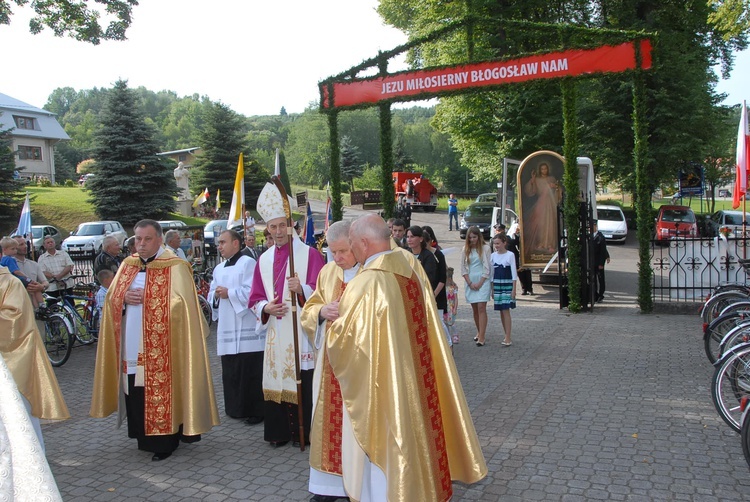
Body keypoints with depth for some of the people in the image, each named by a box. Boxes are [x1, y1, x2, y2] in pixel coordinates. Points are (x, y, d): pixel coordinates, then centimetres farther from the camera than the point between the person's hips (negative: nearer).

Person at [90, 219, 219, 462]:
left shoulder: (175, 267, -7)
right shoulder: (127, 265, 13)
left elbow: (180, 304, -13)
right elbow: (111, 298, 14)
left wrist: (146, 298, -14)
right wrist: (125, 298, -7)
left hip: (160, 347, -5)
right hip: (131, 345, 6)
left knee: (161, 393, -1)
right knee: (135, 394, 9)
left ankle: (165, 441, 12)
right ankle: (144, 437, 25)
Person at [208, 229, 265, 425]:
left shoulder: (248, 263, -6)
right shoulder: (219, 269, 18)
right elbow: (211, 295, 19)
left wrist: (229, 293, -12)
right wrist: (216, 295, -3)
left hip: (247, 329, -7)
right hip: (227, 328, 8)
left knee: (251, 372, -5)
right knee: (230, 372, 11)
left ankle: (256, 411, 5)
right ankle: (236, 408, 23)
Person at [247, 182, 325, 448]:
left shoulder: (309, 254, -3)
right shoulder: (264, 260, 12)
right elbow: (255, 298, 13)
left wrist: (302, 289, -27)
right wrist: (266, 308, -8)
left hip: (303, 331, -4)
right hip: (275, 333, 5)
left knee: (303, 382, -3)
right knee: (276, 380, 7)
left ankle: (305, 431, 11)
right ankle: (280, 431, 20)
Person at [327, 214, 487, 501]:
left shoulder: (365, 284, -21)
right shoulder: (413, 275, 1)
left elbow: (342, 342, -14)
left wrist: (336, 322, 6)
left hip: (378, 389, -7)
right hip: (411, 383, 7)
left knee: (382, 455, 7)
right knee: (411, 439, 21)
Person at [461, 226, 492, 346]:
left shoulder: (485, 248, -2)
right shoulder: (466, 249, 8)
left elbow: (487, 268, -4)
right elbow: (463, 268, 6)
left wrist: (480, 283, -10)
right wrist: (470, 283, -4)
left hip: (482, 281, -4)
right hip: (470, 282, 4)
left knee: (481, 308, -11)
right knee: (475, 309, 9)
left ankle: (481, 337, -13)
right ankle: (479, 332, 25)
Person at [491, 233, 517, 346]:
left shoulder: (510, 255, -5)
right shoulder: (493, 256, 8)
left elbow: (514, 273, -5)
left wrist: (514, 289, -10)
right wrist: (492, 289, 10)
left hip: (507, 286, -5)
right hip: (497, 286, 5)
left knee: (506, 310, -10)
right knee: (501, 311, 8)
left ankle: (508, 339, -9)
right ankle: (507, 336, 18)